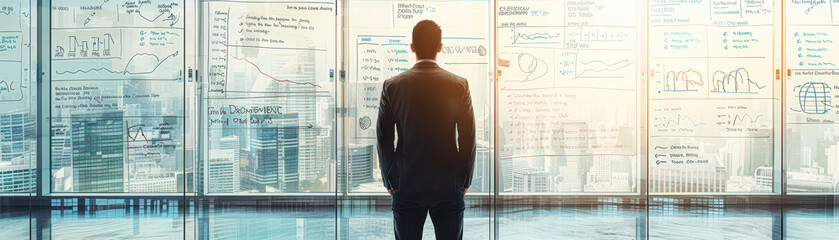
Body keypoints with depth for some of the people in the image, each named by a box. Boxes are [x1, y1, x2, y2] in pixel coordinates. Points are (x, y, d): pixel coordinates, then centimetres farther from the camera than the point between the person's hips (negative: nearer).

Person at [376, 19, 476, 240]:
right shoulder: (459, 85, -4)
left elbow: (384, 139, -1)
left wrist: (390, 181, 10)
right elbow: (468, 139, -3)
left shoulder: (392, 86, -4)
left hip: (406, 187, 0)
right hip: (449, 187, 0)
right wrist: (464, 180, 9)